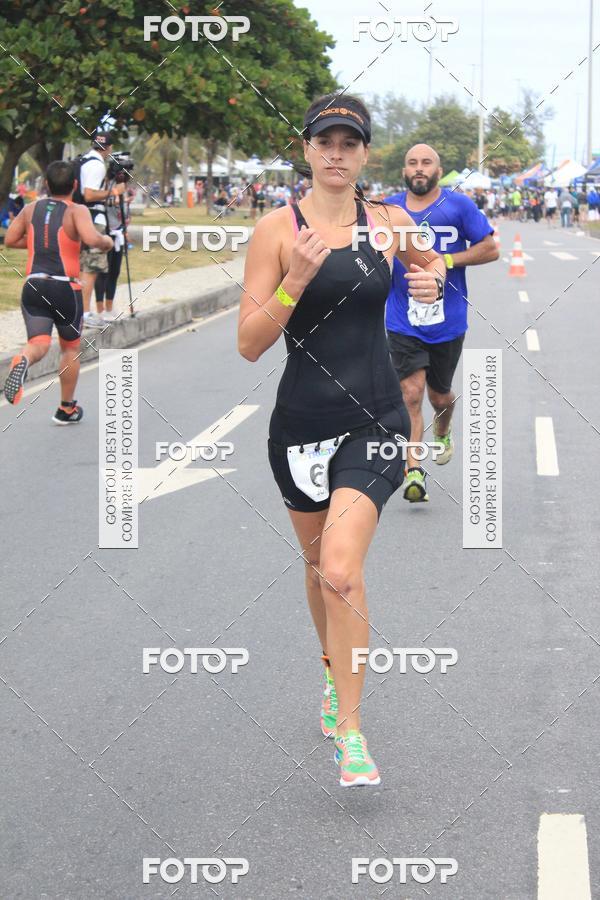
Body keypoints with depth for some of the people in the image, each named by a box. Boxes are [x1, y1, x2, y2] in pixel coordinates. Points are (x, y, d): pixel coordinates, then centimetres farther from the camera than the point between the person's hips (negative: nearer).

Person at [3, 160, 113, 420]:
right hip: (65, 287, -3)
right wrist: (107, 241, -2)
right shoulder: (77, 211, -7)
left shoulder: (31, 209, 8)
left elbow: (10, 240, 13)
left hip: (33, 285, 3)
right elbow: (91, 239, -24)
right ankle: (66, 409, 25)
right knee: (70, 348, 17)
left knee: (38, 344, -5)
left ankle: (22, 361, -42)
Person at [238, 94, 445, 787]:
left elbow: (430, 262, 26)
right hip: (301, 422, 1)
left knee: (341, 571, -17)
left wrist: (432, 280, 3)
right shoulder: (277, 229, -6)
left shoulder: (390, 223, 2)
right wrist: (295, 281, -24)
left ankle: (349, 729, -5)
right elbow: (250, 344, -10)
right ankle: (335, 674, 46)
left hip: (374, 422, -1)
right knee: (318, 563, 18)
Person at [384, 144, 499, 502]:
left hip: (447, 320, 0)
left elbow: (491, 249, -4)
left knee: (439, 395, 14)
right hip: (403, 321, 0)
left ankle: (443, 433, 49)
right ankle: (415, 472, -13)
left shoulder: (459, 206, -2)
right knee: (411, 394, -12)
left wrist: (446, 260, -14)